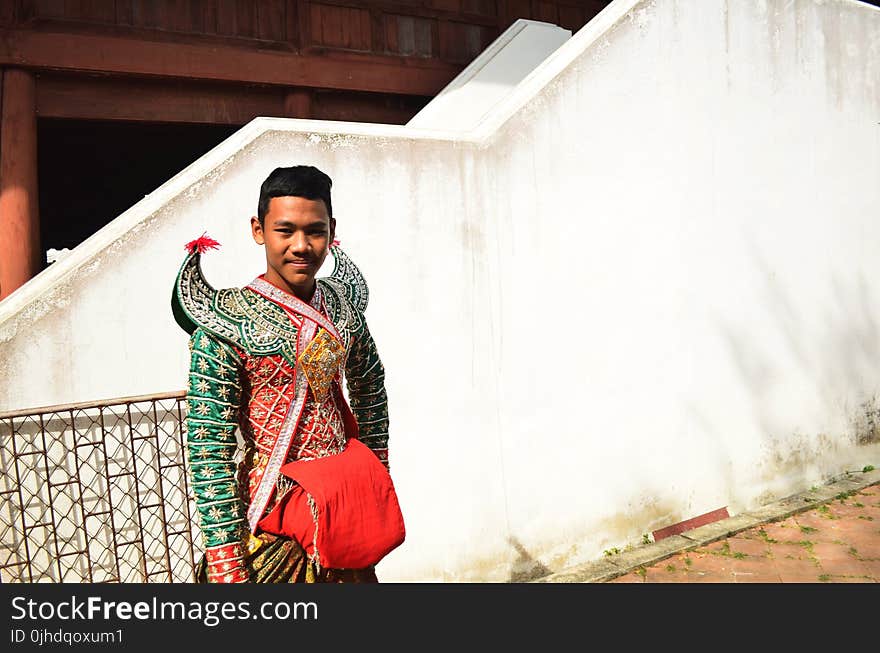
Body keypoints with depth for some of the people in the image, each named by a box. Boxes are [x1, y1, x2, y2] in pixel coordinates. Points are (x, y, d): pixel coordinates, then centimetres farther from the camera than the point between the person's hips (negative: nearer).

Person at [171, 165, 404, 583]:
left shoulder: (343, 304, 1)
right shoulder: (225, 324, -15)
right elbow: (209, 451, -17)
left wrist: (375, 477, 15)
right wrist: (227, 566, -18)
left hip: (344, 517, 5)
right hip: (270, 529, -5)